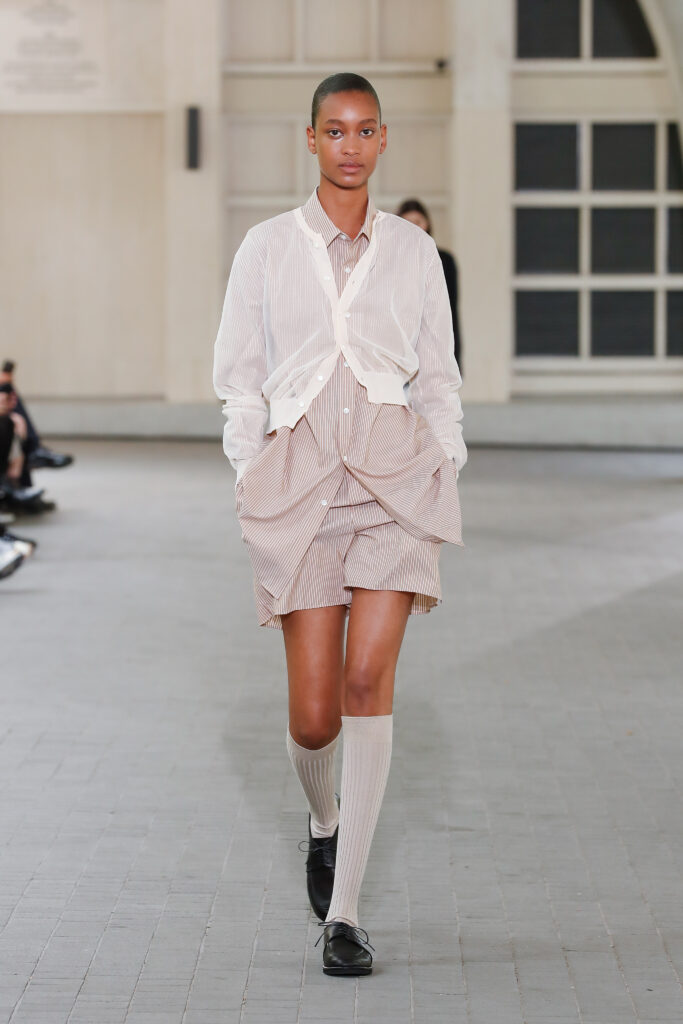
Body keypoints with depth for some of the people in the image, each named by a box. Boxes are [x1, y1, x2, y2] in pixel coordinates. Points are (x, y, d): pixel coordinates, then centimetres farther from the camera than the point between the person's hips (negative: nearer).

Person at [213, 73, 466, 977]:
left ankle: (343, 914, -14)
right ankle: (324, 823, 34)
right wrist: (251, 485, 0)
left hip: (395, 470, 0)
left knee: (368, 678, -18)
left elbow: (438, 378, 14)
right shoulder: (267, 247, 7)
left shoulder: (414, 251, 10)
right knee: (314, 716, -3)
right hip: (299, 477, 0)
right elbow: (239, 377, 9)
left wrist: (445, 477, 4)